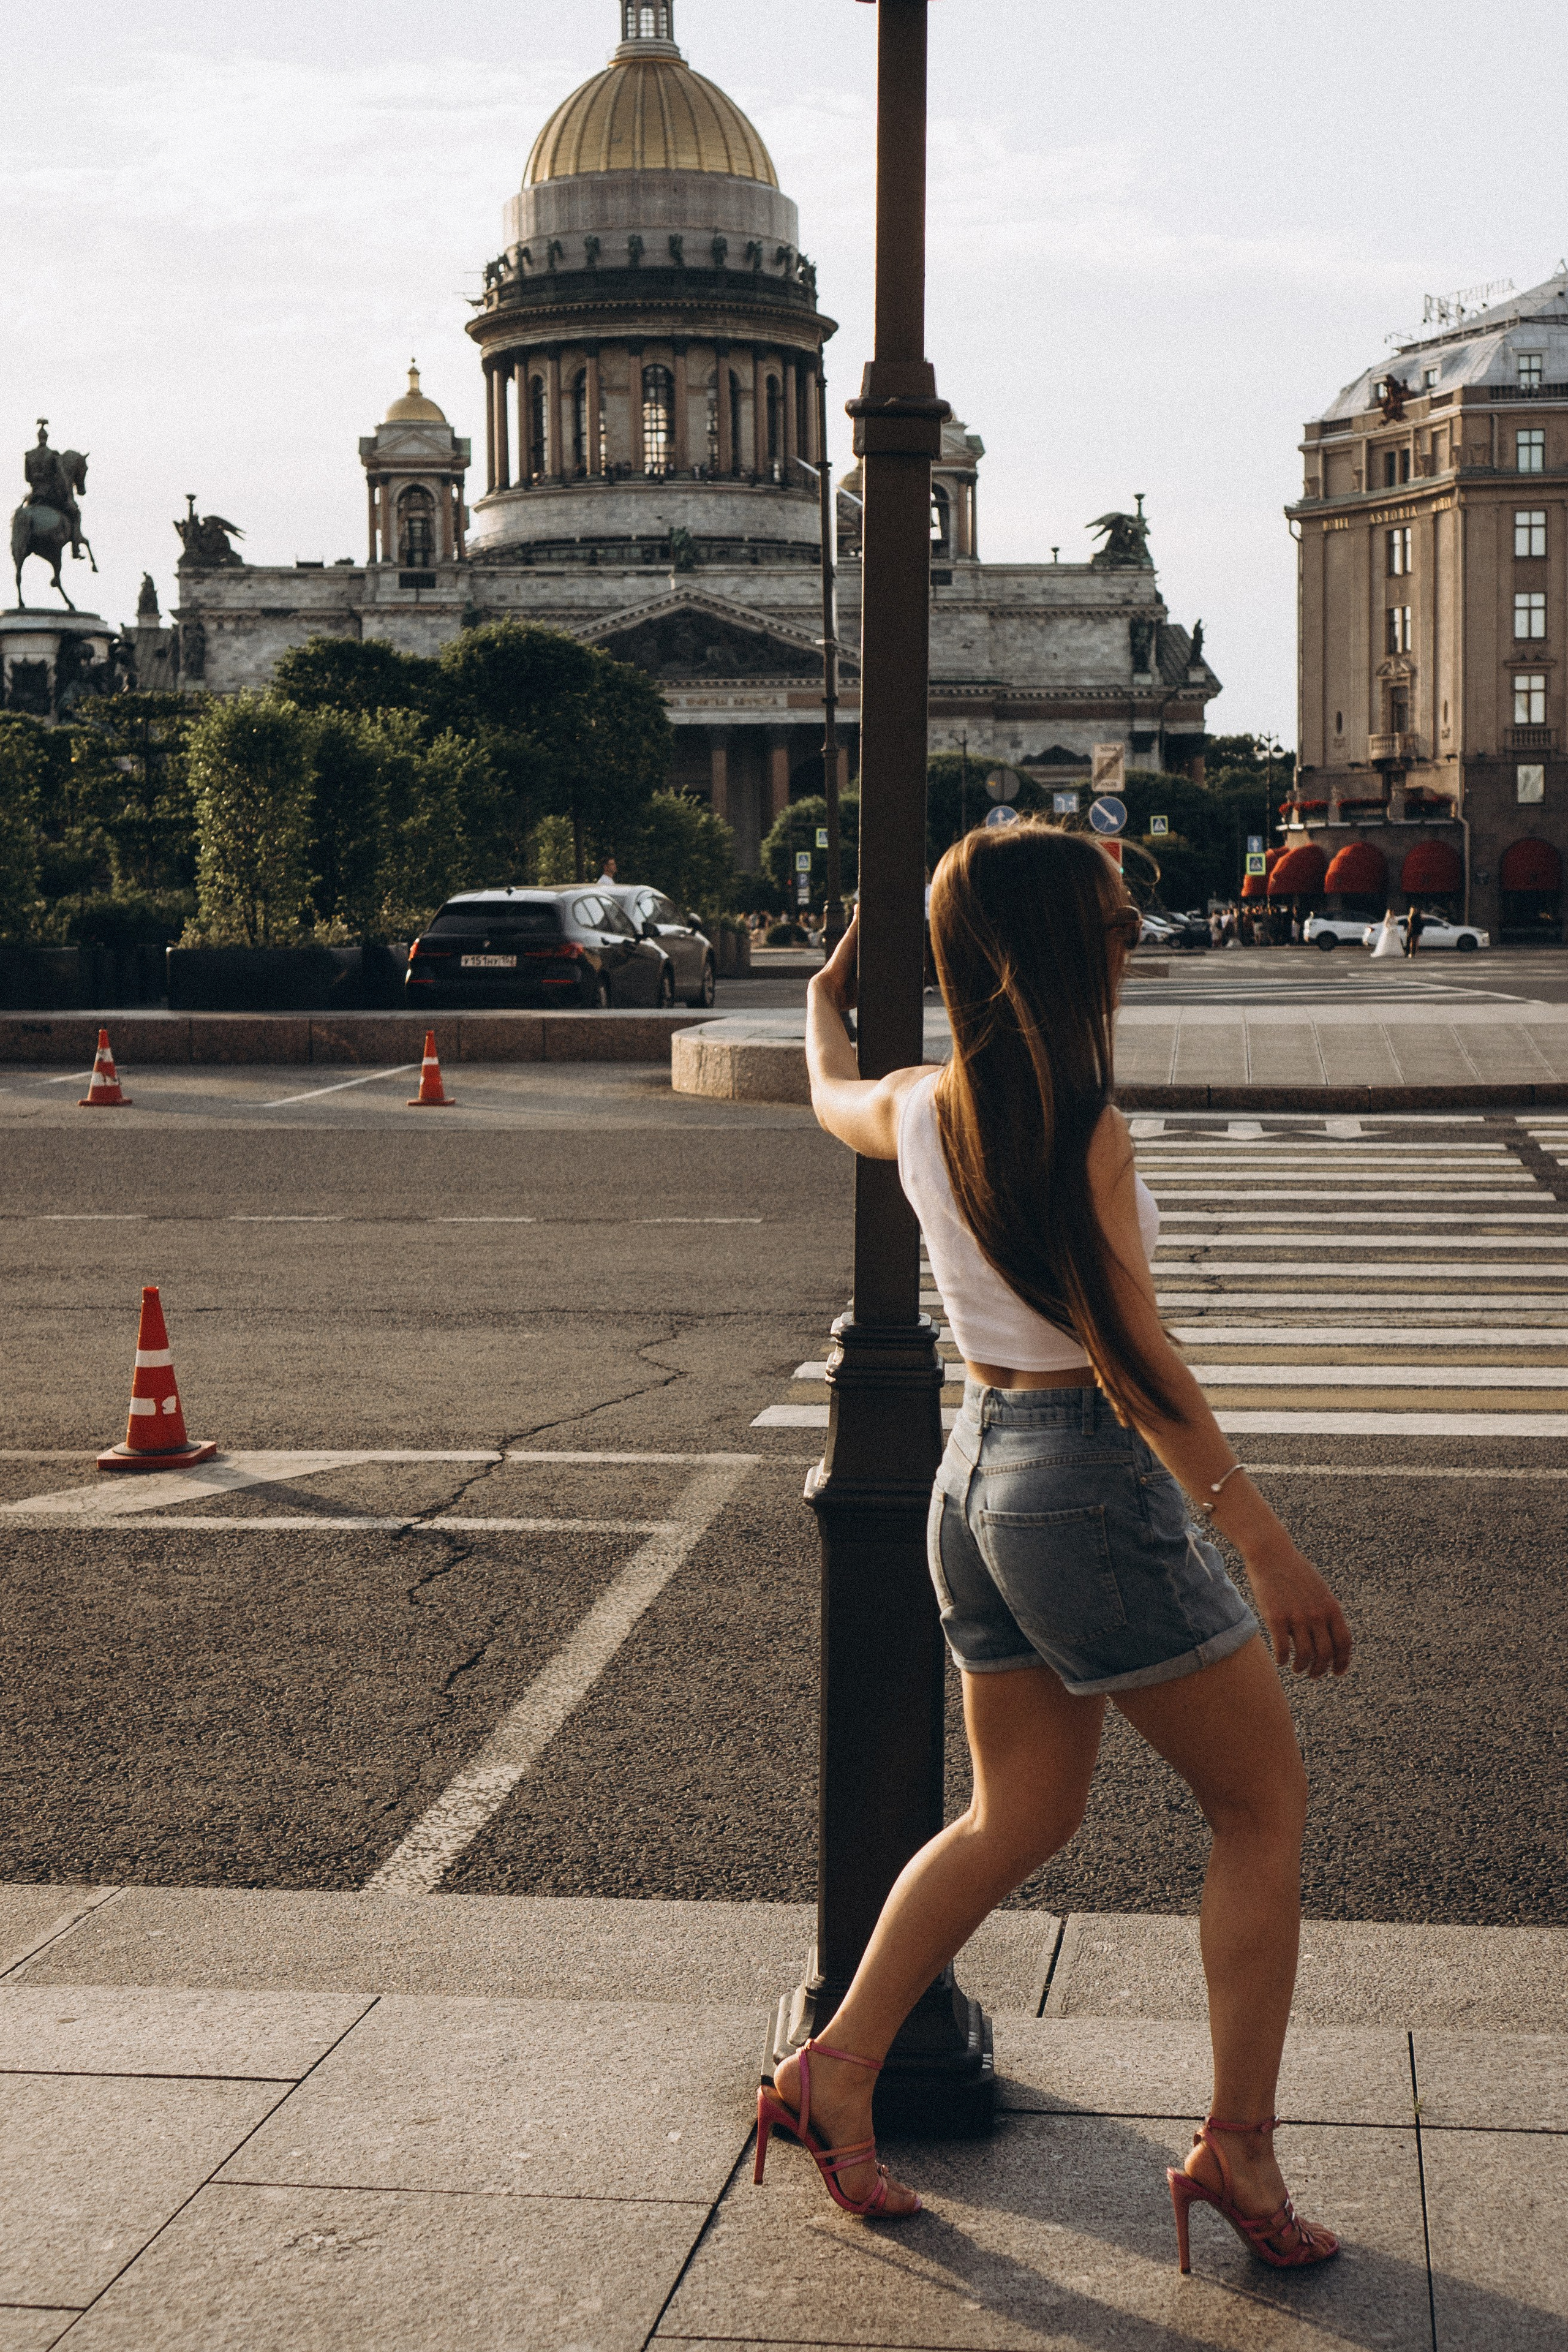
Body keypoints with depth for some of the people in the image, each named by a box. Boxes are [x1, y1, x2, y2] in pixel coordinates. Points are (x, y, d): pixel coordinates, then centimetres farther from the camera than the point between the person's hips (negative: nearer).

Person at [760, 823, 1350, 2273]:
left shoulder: (923, 1107, 4)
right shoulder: (1078, 1128, -18)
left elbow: (831, 1096, 29)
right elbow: (1132, 1356, -22)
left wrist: (828, 996, 50)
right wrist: (1263, 1543, -21)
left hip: (981, 1470, 8)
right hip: (1093, 1474, -8)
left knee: (1020, 1818, 20)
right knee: (1264, 1801, 6)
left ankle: (835, 2074, 20)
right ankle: (1238, 2145, 6)